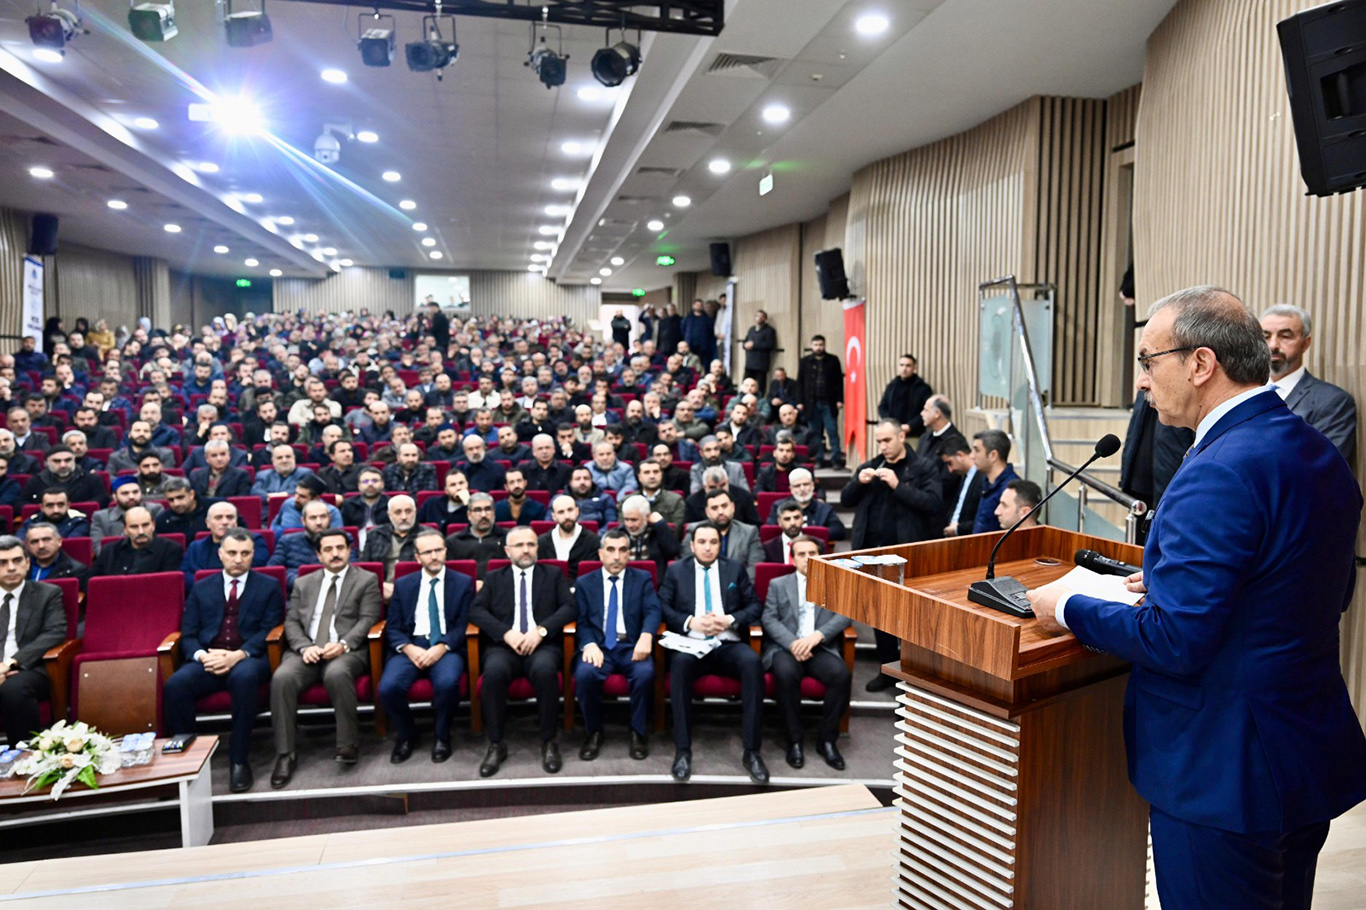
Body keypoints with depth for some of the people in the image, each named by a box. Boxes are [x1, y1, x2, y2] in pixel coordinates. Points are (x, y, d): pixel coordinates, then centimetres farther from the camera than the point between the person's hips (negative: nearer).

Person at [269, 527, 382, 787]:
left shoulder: (366, 580, 12)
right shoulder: (304, 584, 23)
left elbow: (367, 619, 1)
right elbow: (291, 621, 13)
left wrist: (343, 644, -16)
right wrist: (304, 647, -8)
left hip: (347, 651, -3)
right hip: (306, 651, 3)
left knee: (337, 674, -37)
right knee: (282, 678, -29)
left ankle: (349, 745, -21)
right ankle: (285, 755, -19)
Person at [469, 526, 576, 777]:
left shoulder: (554, 575, 18)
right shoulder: (494, 578, 20)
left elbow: (569, 607, 4)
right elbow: (476, 610, 4)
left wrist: (541, 630, -12)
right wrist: (506, 633, -12)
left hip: (543, 645, -1)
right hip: (503, 645, 1)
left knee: (545, 670, -35)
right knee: (494, 671, -33)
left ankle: (549, 742, -17)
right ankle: (496, 745, -16)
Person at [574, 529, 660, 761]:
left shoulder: (643, 579, 13)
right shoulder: (584, 583, 14)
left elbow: (653, 611, -2)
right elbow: (581, 621, 3)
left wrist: (646, 636, -25)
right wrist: (589, 644, -19)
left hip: (631, 646, 0)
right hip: (599, 646, 0)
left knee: (645, 673, -32)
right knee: (584, 674, -32)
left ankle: (638, 731, -7)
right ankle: (594, 732, -6)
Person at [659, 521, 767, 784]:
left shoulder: (736, 569, 14)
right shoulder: (676, 570, 13)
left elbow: (754, 606, 9)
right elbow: (663, 607, 5)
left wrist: (730, 620, -9)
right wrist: (690, 622, -12)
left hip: (730, 645, 1)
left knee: (752, 662, -32)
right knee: (680, 663, -36)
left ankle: (752, 751, -25)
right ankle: (683, 750, -27)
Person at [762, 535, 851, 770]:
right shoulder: (778, 584, 17)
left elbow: (844, 616, 2)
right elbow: (768, 619, 4)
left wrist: (817, 635, -16)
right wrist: (792, 643, -16)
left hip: (820, 648, 1)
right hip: (785, 647, -1)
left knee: (842, 674, -30)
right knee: (786, 673, -34)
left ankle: (827, 739, -11)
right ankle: (795, 740, -17)